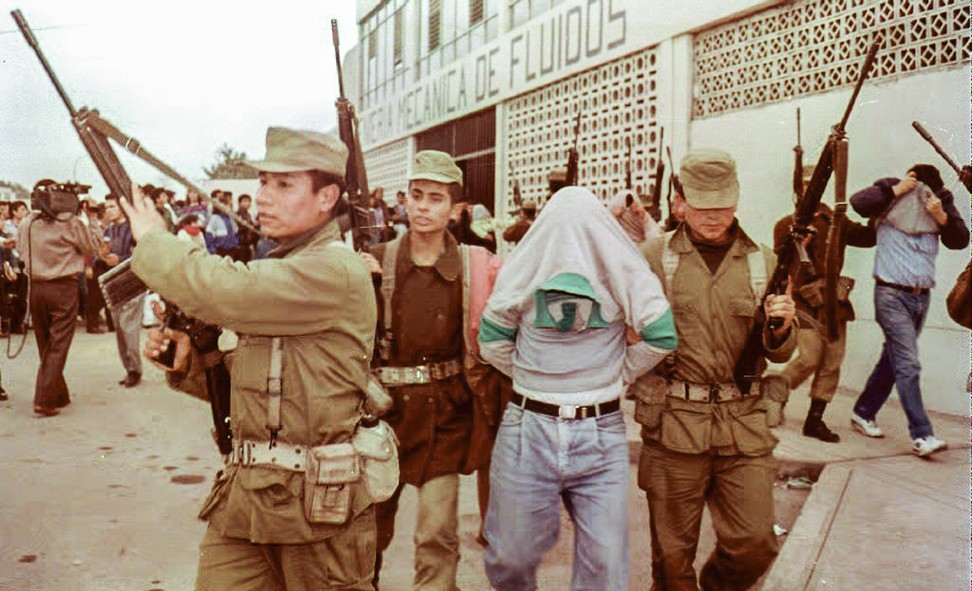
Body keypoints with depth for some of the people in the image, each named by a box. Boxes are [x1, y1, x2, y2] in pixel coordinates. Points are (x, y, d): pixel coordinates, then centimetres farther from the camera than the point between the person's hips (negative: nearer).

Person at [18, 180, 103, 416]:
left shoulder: (26, 224, 1)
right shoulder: (70, 222, -10)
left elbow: (21, 250, 15)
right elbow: (92, 247, 0)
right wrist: (95, 224, 13)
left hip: (36, 288, 4)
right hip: (64, 288, -4)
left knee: (45, 344, 16)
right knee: (58, 345, 0)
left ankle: (59, 396, 25)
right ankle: (44, 400, -6)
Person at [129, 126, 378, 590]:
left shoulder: (335, 271, -16)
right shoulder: (274, 269, 14)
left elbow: (222, 293, -26)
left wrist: (153, 240, -9)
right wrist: (188, 361, -1)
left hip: (316, 501, -7)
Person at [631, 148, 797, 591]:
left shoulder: (762, 262, 8)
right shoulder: (654, 259, 0)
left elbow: (780, 354, 12)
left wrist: (781, 328, -10)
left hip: (744, 421, 3)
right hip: (674, 421, -2)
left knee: (755, 545, 4)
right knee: (672, 551, 8)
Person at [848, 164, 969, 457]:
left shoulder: (942, 202, 7)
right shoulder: (892, 197, -5)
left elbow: (960, 240, 3)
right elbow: (858, 202, -23)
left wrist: (942, 218, -12)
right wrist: (896, 190, -18)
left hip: (922, 296, 6)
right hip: (892, 293, -6)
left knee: (893, 360, 14)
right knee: (908, 364, -12)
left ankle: (863, 413, 28)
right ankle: (921, 435, -11)